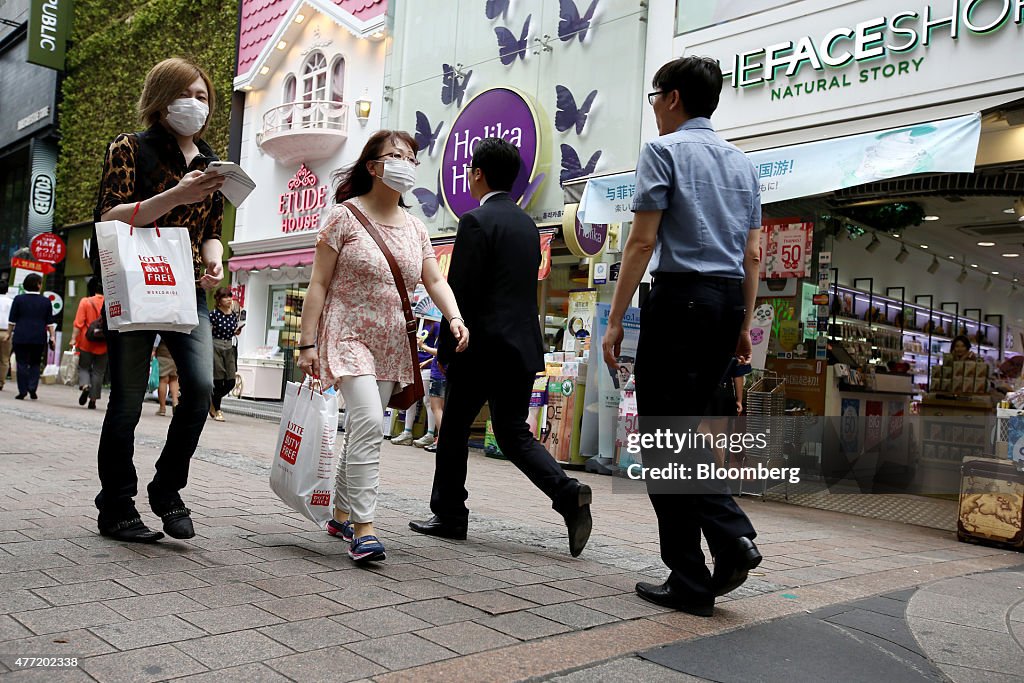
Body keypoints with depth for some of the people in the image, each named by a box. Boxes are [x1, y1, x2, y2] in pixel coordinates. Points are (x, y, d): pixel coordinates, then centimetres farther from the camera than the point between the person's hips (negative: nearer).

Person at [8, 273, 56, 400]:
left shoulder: (18, 299, 1)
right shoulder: (46, 301, 2)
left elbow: (12, 320, 3)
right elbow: (50, 322, 2)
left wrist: (10, 334, 11)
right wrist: (51, 337, 6)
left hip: (21, 337, -1)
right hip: (39, 338, 1)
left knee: (22, 364, 3)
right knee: (35, 364, 12)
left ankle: (22, 391, 2)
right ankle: (32, 388, -2)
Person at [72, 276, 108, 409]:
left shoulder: (85, 302, -5)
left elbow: (79, 323, -8)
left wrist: (74, 339, -4)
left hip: (86, 343, -1)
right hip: (103, 345, 1)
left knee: (83, 367, 13)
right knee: (98, 372, 8)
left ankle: (84, 386, -15)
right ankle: (93, 399, 8)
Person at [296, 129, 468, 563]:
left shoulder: (414, 227, 12)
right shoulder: (346, 216, -5)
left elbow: (434, 280, 7)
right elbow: (319, 284, -7)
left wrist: (454, 317, -13)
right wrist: (308, 343, -12)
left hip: (392, 344, 6)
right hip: (348, 336, -6)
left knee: (363, 429, 10)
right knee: (368, 422, -20)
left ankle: (342, 515, 25)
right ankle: (362, 528, -16)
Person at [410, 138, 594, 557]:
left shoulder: (476, 222, -10)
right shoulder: (527, 224, 14)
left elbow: (461, 294, -14)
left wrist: (447, 350, -7)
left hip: (482, 348, -7)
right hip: (523, 346, 7)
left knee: (454, 431, 9)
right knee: (514, 433, 11)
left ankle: (449, 515, 18)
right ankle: (567, 494, -7)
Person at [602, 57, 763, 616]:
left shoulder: (663, 150, -1)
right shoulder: (741, 161, 20)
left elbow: (642, 241, -9)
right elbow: (753, 253, 17)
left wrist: (615, 320, -8)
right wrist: (743, 324, 21)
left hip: (680, 296, -7)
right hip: (728, 299, 8)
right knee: (684, 429, 17)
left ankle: (690, 582, 0)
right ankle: (732, 537, 7)